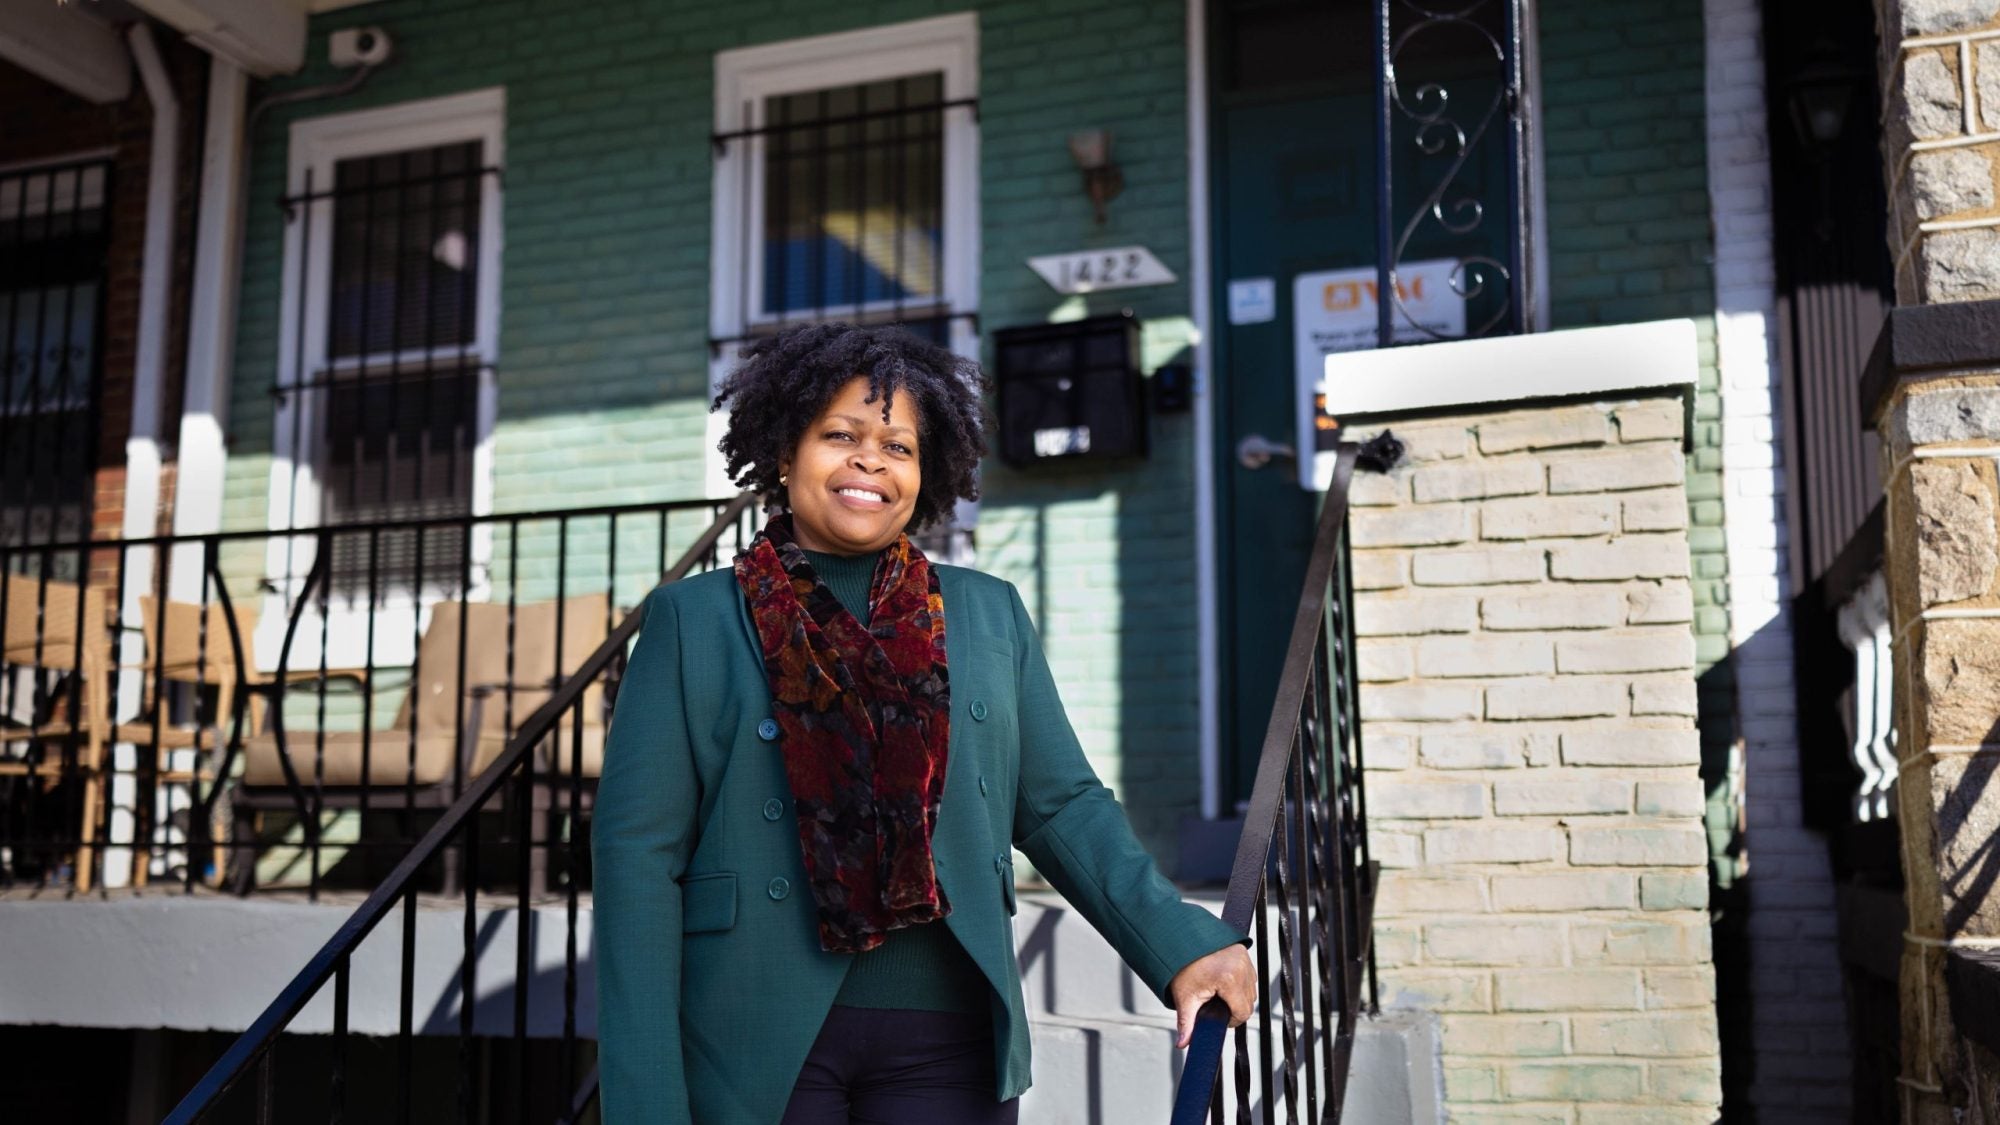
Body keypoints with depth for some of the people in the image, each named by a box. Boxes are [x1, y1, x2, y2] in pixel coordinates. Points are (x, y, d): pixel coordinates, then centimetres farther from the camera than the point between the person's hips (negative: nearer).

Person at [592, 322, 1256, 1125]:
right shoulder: (693, 621, 2)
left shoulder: (989, 615, 10)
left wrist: (1180, 945, -4)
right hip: (757, 1049, -2)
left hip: (949, 1043, 2)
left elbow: (1061, 807, 10)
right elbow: (637, 850, -2)